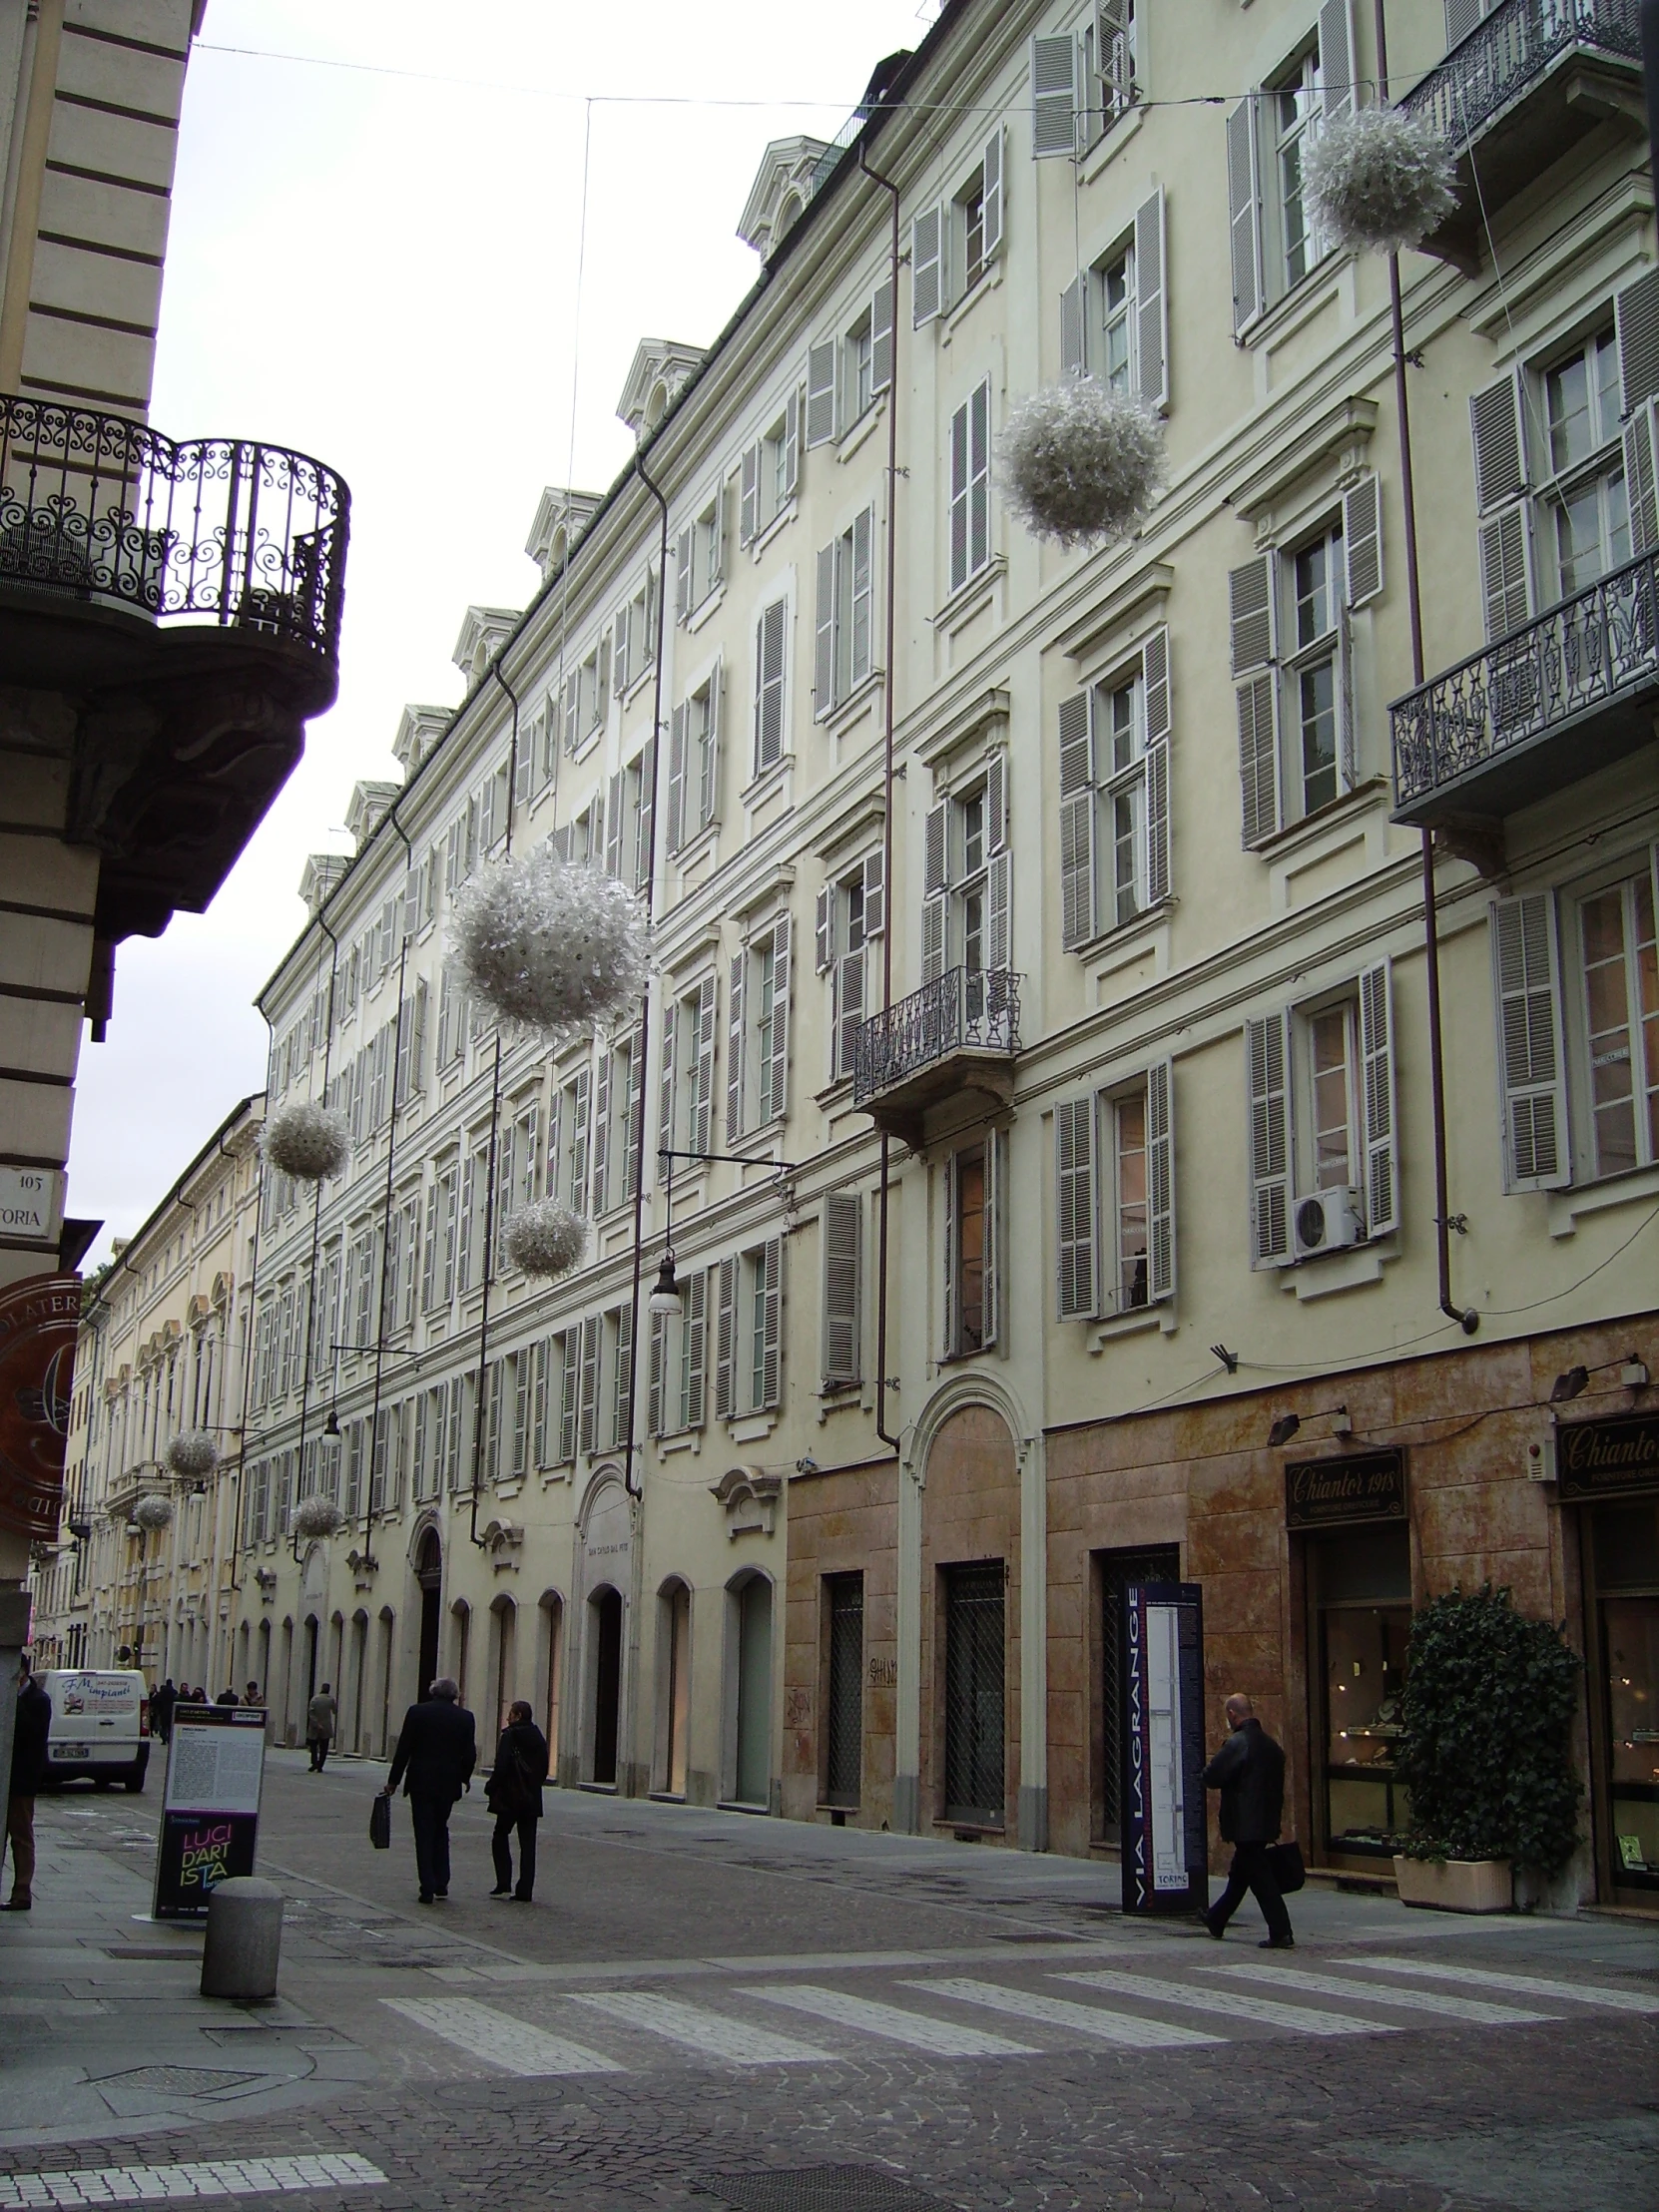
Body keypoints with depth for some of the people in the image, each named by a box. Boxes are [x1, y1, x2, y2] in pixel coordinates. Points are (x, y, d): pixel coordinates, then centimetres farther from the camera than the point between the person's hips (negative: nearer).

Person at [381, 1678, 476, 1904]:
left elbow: (403, 1749, -4)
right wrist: (465, 1777, 20)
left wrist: (393, 1781, 3)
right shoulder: (465, 1717, -1)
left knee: (425, 1834, 3)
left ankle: (428, 1888, -1)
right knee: (440, 1830, 19)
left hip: (421, 1783, -2)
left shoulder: (417, 1712, -5)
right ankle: (441, 1883, 15)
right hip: (448, 1783, 2)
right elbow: (469, 1754, 2)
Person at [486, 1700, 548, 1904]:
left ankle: (504, 1885, 1)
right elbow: (544, 1768, 13)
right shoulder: (538, 1738, 9)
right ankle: (524, 1892, 4)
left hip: (510, 1797, -5)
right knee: (527, 1844, 6)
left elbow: (501, 1767, -17)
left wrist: (490, 1788, -5)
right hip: (532, 1799, 6)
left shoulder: (510, 1736, -11)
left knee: (500, 1837, 10)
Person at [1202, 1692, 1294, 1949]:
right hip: (1266, 1821, 9)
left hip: (1245, 1824, -9)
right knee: (1239, 1874, 20)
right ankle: (1215, 1921, 34)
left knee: (1261, 1879, -4)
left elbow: (1211, 1778, -18)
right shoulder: (1270, 1744, 8)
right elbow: (1278, 1781, 15)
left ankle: (1281, 1933, -5)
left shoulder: (1237, 1743, -18)